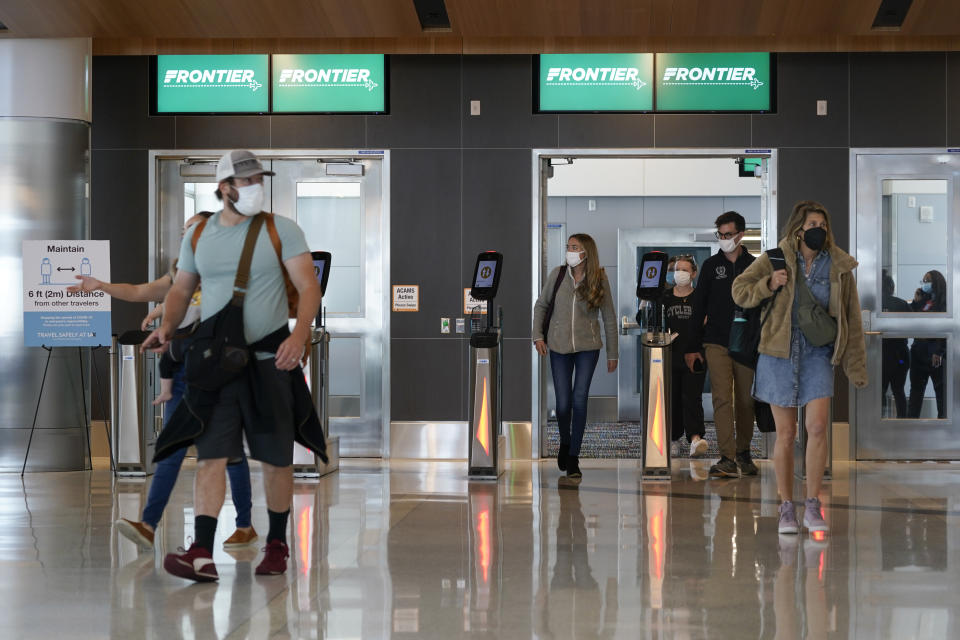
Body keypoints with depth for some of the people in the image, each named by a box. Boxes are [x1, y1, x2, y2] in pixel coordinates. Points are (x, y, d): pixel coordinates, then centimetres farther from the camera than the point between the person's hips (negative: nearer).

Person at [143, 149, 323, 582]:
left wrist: (299, 335, -25)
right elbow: (181, 290, 17)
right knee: (211, 454, -7)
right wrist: (167, 326, -3)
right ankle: (202, 554, -13)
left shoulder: (281, 230, -2)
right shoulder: (198, 236, 8)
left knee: (275, 457, 5)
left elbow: (308, 287, -8)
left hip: (269, 358, -2)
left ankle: (277, 544, 20)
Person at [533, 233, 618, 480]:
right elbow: (541, 305, 11)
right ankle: (565, 443, 30)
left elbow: (609, 317, 2)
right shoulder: (557, 275, -1)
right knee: (563, 403, 1)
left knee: (579, 400, -7)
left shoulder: (599, 279, -3)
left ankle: (573, 459, 1)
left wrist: (613, 353, 3)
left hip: (587, 346, -1)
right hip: (559, 347, 1)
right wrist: (538, 335, 0)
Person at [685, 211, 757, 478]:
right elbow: (699, 308, 8)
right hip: (716, 344, -1)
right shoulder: (711, 265, 7)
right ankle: (727, 459, -15)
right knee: (722, 399, -10)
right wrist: (692, 347, 3)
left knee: (746, 401, 6)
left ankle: (743, 453, 21)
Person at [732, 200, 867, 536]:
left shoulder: (838, 266, 1)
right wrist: (769, 284, -14)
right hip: (780, 353, 0)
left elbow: (851, 319, 6)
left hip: (817, 353, 1)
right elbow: (739, 290, 6)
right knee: (786, 433, 2)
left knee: (817, 426, -14)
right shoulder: (776, 259, -2)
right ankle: (786, 508, 12)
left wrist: (856, 367, 6)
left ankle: (813, 507, -3)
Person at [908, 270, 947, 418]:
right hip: (919, 351, 7)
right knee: (916, 389, 8)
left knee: (941, 389, 2)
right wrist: (915, 302, 2)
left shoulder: (944, 303, -7)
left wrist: (939, 352, -18)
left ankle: (942, 418, 7)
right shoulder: (922, 301, 13)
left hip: (935, 353, -7)